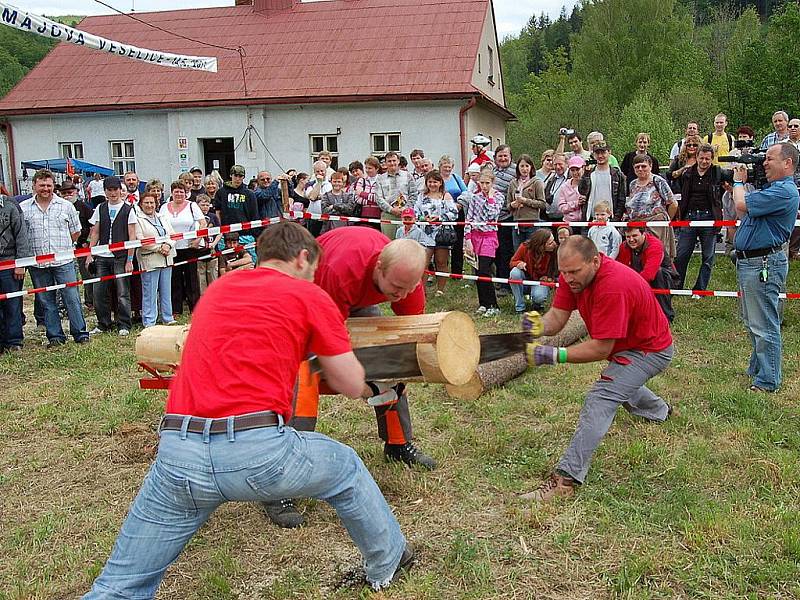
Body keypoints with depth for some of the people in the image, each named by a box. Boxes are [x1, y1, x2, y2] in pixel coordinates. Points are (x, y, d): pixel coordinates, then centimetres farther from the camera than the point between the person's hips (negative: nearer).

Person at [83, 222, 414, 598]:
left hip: (178, 453, 4)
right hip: (259, 450, -3)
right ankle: (388, 564, 45)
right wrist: (321, 349, 29)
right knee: (347, 471, 26)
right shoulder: (309, 296, 7)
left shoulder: (217, 289, 22)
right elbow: (353, 387, 10)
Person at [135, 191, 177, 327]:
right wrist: (159, 248, -15)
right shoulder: (138, 220, -3)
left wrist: (168, 245, -8)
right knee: (149, 293, -3)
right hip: (149, 261, -6)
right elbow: (140, 241, -12)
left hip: (167, 260, 6)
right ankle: (149, 322, 3)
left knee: (166, 291, 11)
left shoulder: (163, 219, 17)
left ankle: (168, 319, 19)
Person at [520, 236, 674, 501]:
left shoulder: (614, 287, -39)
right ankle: (660, 411, 69)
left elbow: (601, 349, -37)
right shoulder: (572, 274, -14)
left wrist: (554, 355, -43)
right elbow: (557, 315, -17)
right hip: (627, 346, 10)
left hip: (649, 350, -9)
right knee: (620, 382, 36)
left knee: (600, 399, -25)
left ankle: (565, 479, -30)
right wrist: (539, 326, -39)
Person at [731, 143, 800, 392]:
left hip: (764, 264, -11)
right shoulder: (774, 188, 18)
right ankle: (756, 369, 33)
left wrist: (738, 181, -3)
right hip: (748, 262, 11)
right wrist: (741, 182, 12)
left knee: (764, 326, -4)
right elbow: (744, 211, 19)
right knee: (752, 323, 20)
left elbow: (742, 205, -23)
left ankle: (767, 381, 4)